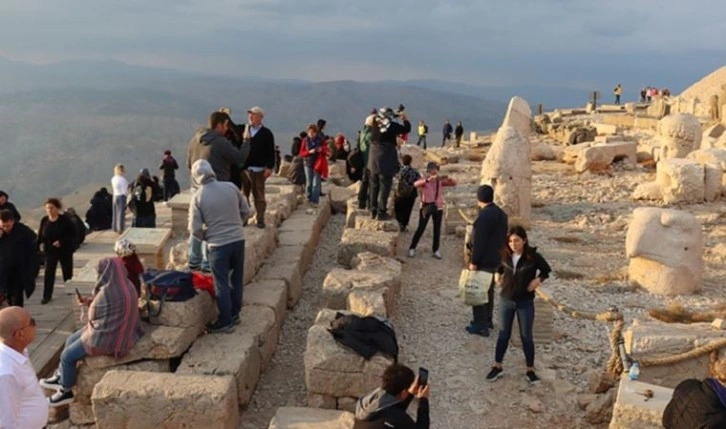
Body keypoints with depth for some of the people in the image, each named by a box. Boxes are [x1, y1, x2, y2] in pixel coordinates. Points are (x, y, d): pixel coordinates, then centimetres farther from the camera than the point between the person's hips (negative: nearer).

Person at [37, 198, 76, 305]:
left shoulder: (65, 220, -14)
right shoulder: (44, 220, -3)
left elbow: (72, 234, -14)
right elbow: (40, 235, 1)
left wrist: (61, 242, -25)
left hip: (65, 250, -2)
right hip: (50, 250, 2)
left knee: (67, 271, 12)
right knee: (48, 273, -2)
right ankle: (47, 296, 3)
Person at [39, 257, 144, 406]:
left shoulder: (108, 293, -30)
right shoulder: (126, 287, -1)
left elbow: (94, 316, -15)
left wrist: (89, 304, 5)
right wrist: (89, 301, 5)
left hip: (107, 338, -10)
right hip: (118, 332, 10)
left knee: (67, 356, 4)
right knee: (70, 340, 22)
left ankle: (66, 392, 23)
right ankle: (60, 376, 38)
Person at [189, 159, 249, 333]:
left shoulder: (198, 197, -10)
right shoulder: (231, 187, -2)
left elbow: (195, 229, -9)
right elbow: (246, 211, 7)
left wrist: (206, 237, 11)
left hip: (218, 245, -3)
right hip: (238, 240, 4)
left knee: (222, 284, 7)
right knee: (236, 279, 18)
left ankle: (226, 322, 15)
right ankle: (234, 314, 30)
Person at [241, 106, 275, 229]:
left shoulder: (267, 133, 1)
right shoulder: (244, 130, 11)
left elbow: (271, 152, -4)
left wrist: (269, 167, -11)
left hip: (258, 170, -3)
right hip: (243, 168, 3)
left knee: (259, 196, 2)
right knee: (243, 195, 6)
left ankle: (260, 219, 5)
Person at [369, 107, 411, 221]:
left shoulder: (375, 124, -1)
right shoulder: (392, 126, -12)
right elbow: (407, 129, -1)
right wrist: (405, 119, 18)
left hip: (374, 159, 5)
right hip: (386, 161, -5)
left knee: (374, 186, 15)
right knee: (385, 187, 1)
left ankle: (373, 211, 21)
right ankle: (381, 212, 1)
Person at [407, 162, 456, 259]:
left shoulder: (440, 181, 0)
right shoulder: (424, 180, -10)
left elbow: (454, 183, -5)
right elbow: (416, 184, -32)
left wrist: (448, 179, -27)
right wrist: (428, 180, -47)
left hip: (438, 208, 3)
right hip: (426, 207, -3)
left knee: (437, 229, 8)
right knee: (421, 228, 1)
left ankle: (436, 250, 21)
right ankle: (412, 248, 15)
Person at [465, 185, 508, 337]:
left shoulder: (484, 215, -22)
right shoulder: (501, 213, 8)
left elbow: (479, 241, -23)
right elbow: (502, 237, 15)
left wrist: (473, 261, -19)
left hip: (483, 261, -9)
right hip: (495, 259, 9)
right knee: (488, 290, 20)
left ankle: (481, 326, 3)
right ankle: (487, 320, 32)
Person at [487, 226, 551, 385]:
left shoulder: (533, 256, -15)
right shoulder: (505, 255, -6)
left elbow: (546, 270, 1)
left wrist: (538, 280, -15)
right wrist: (497, 275, -1)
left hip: (525, 302, -2)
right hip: (506, 300, 3)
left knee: (526, 336, 8)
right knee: (503, 334, 13)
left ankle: (530, 370, 22)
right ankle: (497, 367, 25)